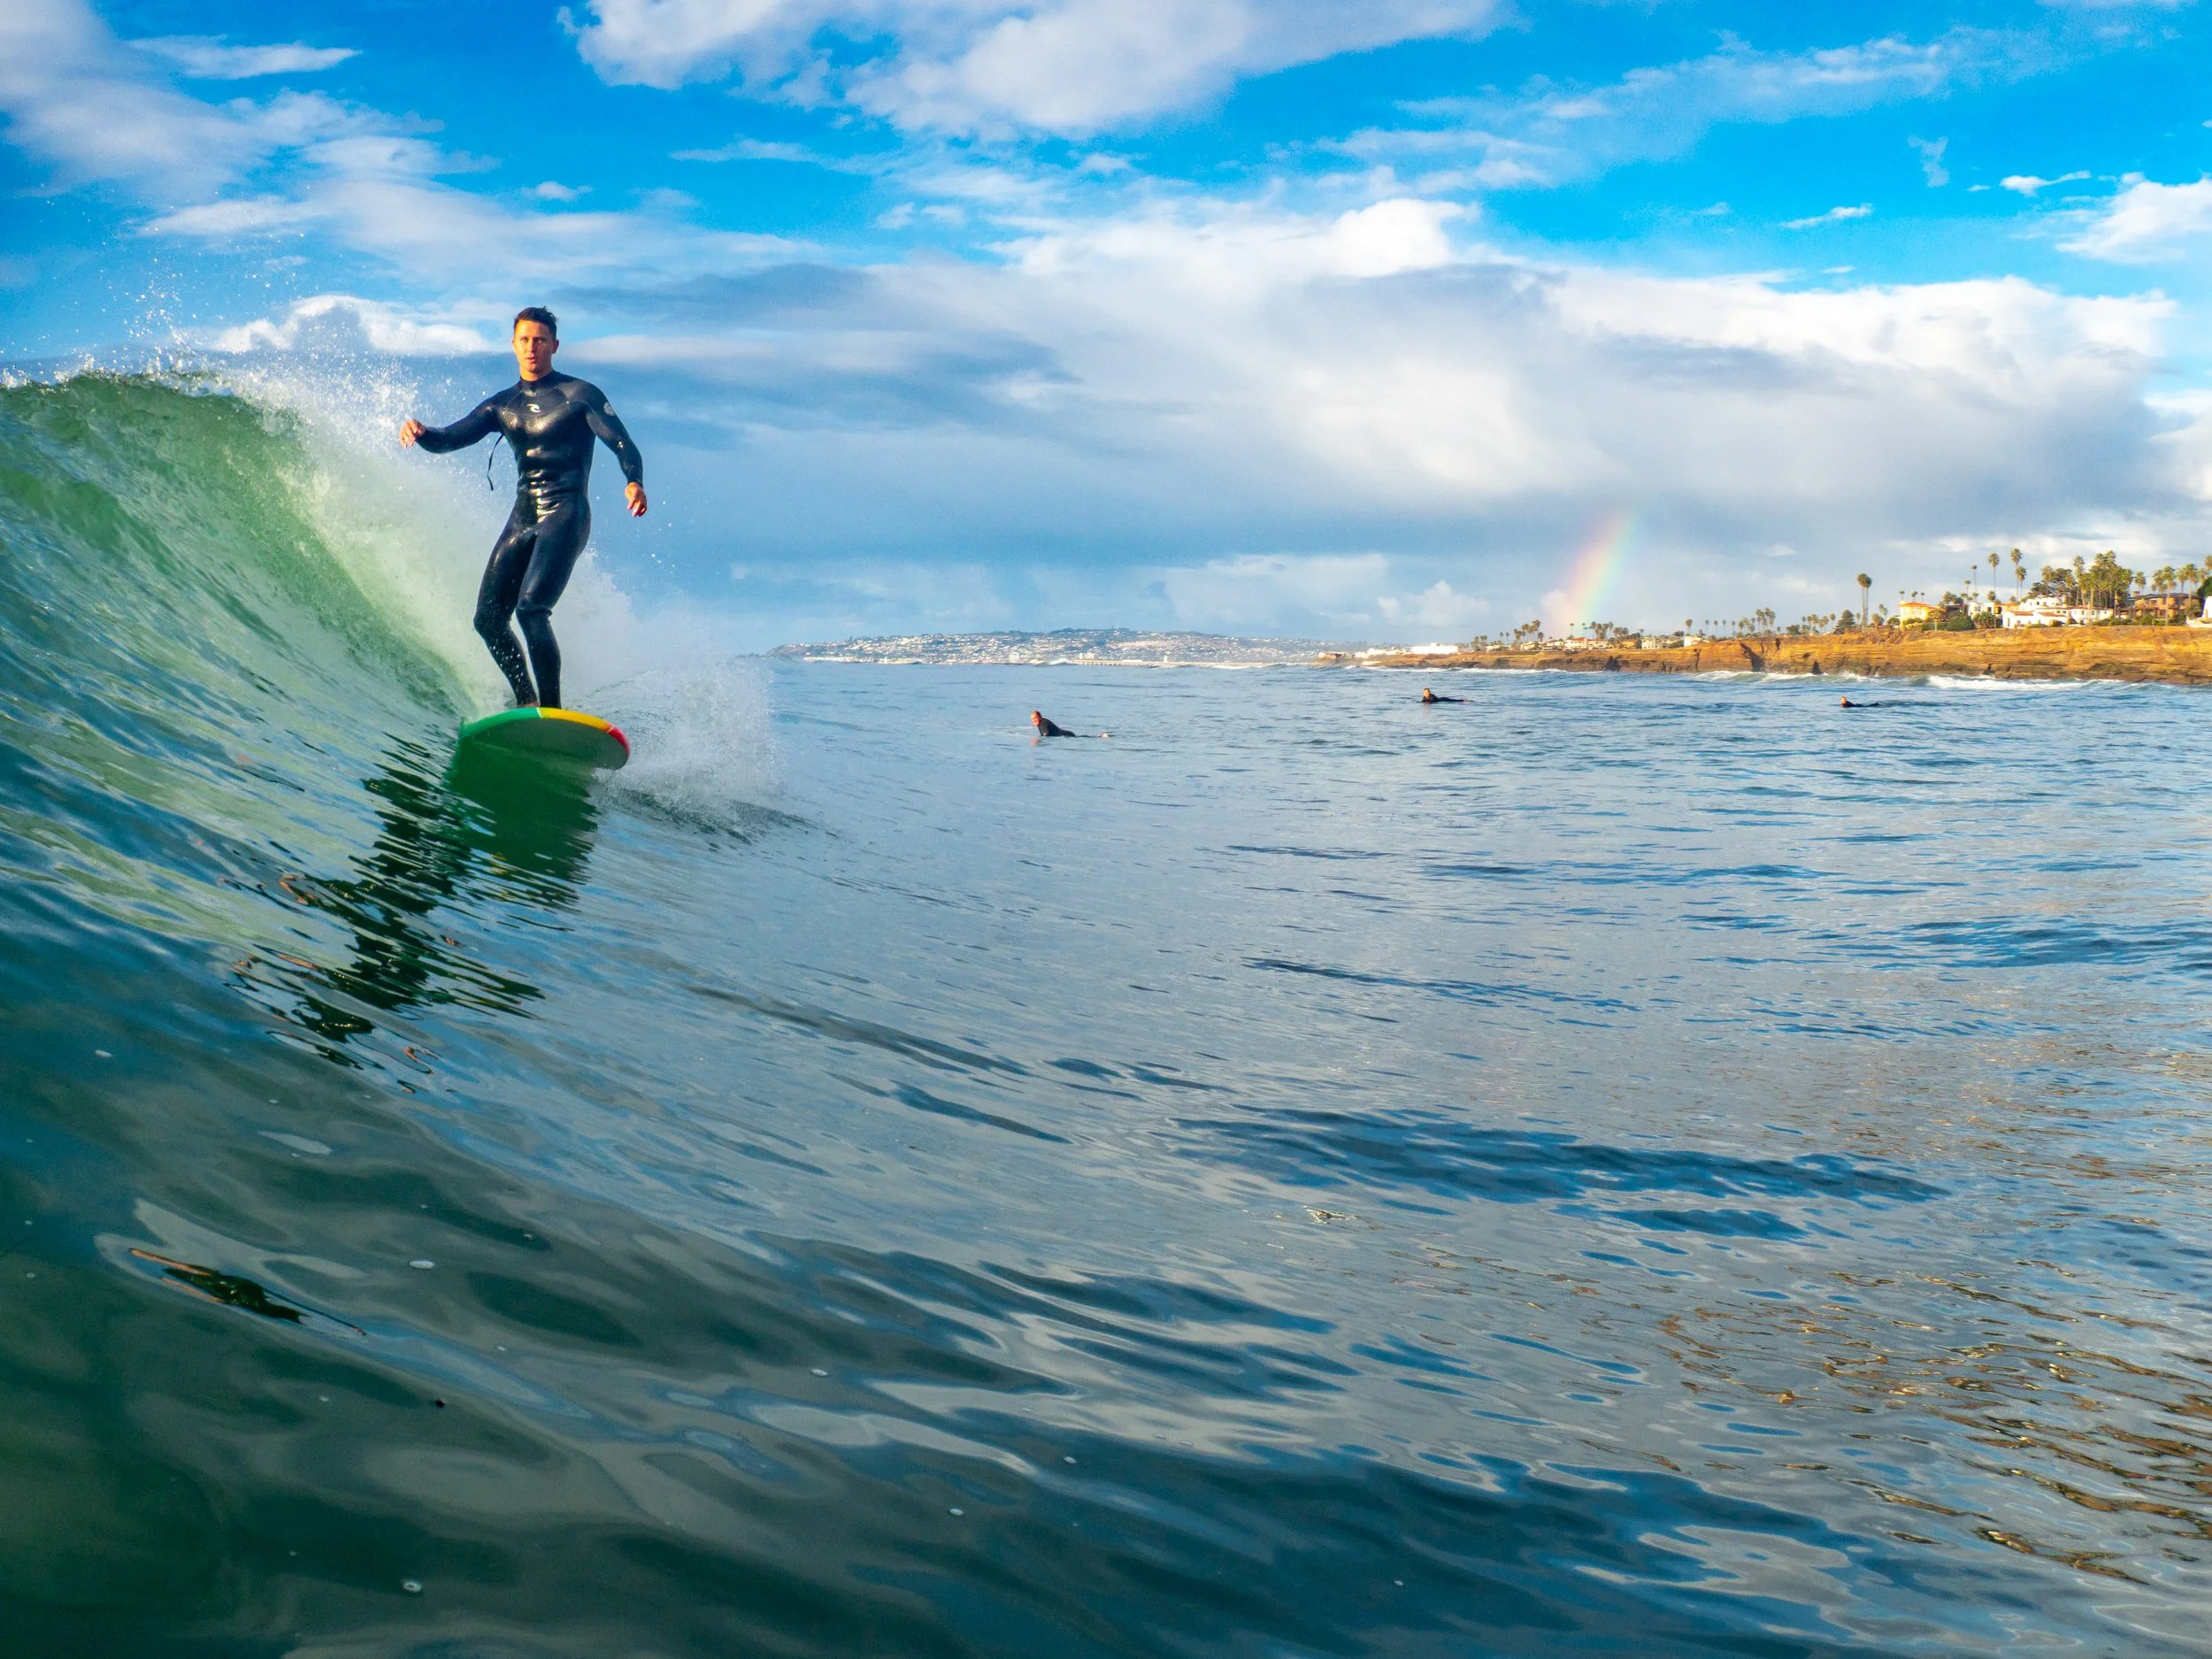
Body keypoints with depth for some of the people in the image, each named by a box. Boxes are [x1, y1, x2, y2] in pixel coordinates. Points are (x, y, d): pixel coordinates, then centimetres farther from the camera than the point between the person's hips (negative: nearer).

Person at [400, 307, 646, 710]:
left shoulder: (580, 395, 1)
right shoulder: (501, 405, 17)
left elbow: (623, 446, -6)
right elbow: (450, 439, 10)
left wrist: (633, 482, -28)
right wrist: (421, 433, -14)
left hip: (566, 514, -7)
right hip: (522, 517, 7)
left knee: (531, 608, -25)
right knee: (488, 620, 1)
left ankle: (552, 710, -23)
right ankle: (527, 703, 17)